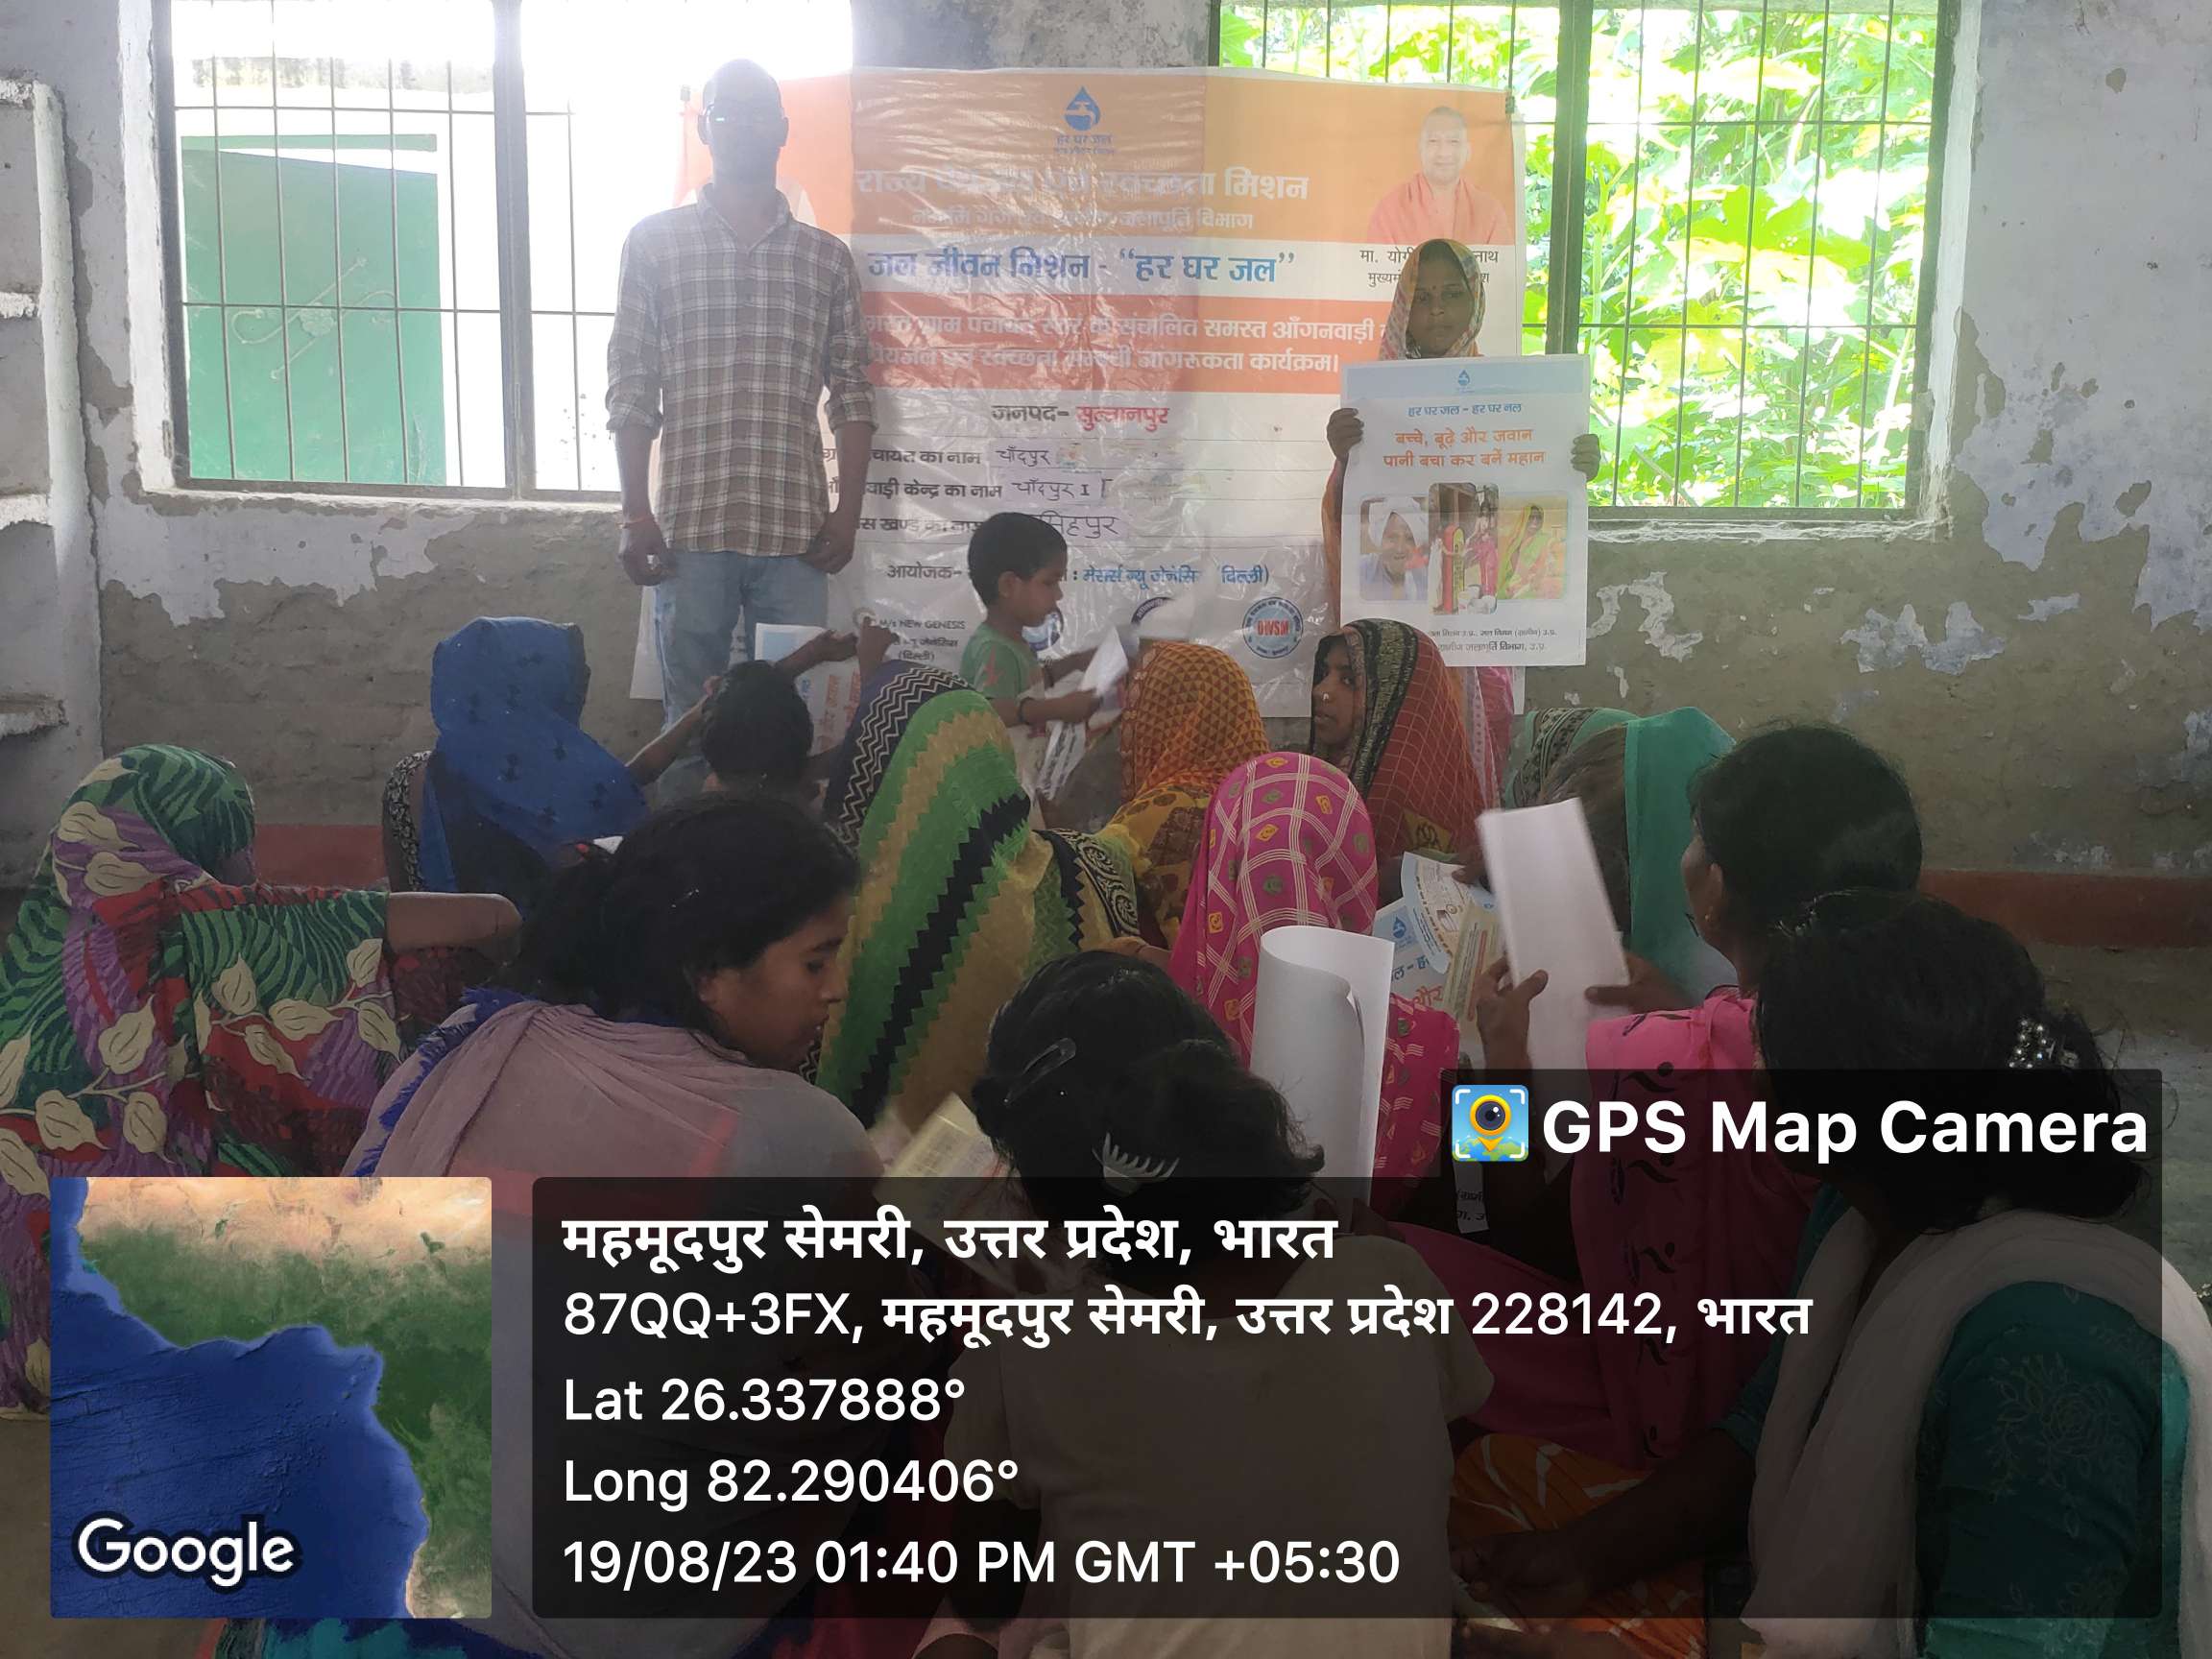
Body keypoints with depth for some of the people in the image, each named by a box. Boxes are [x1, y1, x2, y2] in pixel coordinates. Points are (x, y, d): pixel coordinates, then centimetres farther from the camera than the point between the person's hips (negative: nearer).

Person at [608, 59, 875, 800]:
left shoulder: (827, 256, 11)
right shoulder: (654, 242, 6)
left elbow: (851, 394, 10)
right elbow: (629, 389, 4)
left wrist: (848, 511, 0)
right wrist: (635, 515, -4)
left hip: (797, 525, 1)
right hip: (691, 522, -1)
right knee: (691, 714, 5)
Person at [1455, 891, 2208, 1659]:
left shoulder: (2043, 1342, -33)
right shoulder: (1863, 1213, -3)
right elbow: (1766, 1425, 9)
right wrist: (1587, 1554, -4)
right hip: (1820, 1592, 8)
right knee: (1493, 1474, 9)